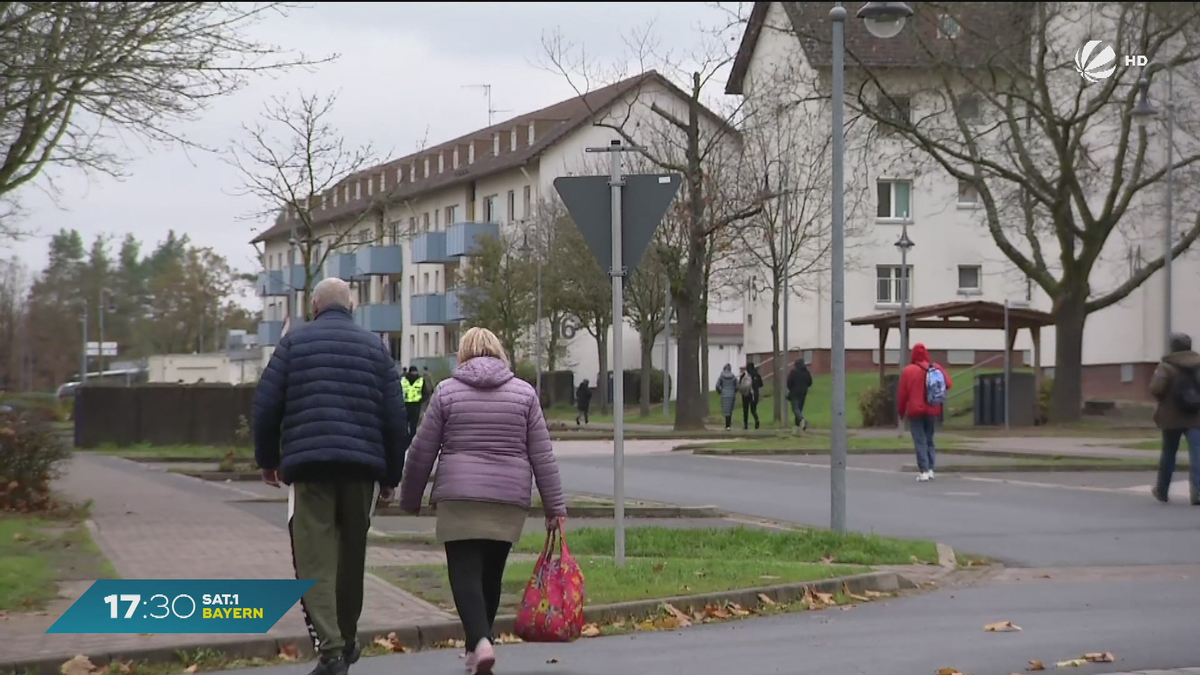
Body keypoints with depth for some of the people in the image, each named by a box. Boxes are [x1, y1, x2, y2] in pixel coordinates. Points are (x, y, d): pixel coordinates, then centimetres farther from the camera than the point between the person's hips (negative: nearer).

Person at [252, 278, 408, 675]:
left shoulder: (295, 341, 6)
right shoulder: (375, 347, 11)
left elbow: (266, 404, 1)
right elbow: (395, 417, 7)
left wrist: (268, 458, 14)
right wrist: (391, 475, 14)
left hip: (308, 463, -2)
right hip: (362, 465, 2)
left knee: (314, 557, -5)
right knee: (351, 554, 16)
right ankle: (346, 641, 27)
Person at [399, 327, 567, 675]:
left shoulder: (446, 391, 3)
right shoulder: (524, 392, 7)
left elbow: (422, 451, 4)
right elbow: (542, 456, 5)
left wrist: (410, 499, 15)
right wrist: (555, 506, 7)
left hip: (458, 499, -2)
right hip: (510, 500, 2)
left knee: (465, 573, -4)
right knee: (491, 574, 13)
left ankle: (480, 642, -25)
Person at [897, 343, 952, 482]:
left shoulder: (908, 371, -8)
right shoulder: (937, 369, 0)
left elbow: (902, 393, -6)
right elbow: (948, 384, -4)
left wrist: (901, 411, 5)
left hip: (915, 411, -3)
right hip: (932, 411, 3)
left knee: (920, 442, -3)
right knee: (929, 440, 15)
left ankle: (924, 471, -11)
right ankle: (930, 469, 7)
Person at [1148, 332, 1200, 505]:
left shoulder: (1167, 367, -9)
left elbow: (1155, 389, -21)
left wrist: (1163, 399, -1)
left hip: (1172, 417, -2)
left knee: (1168, 453, 14)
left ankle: (1162, 491, 26)